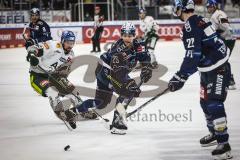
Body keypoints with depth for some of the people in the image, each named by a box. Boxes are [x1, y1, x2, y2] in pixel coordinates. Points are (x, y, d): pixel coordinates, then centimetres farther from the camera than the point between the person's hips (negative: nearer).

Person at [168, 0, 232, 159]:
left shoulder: (191, 25, -19)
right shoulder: (199, 21, 12)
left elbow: (193, 55, -26)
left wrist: (181, 77, -24)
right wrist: (182, 75, 23)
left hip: (218, 70, -10)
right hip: (208, 69, 10)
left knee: (214, 104, -15)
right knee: (206, 102, 20)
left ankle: (224, 144, -17)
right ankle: (214, 133, 39)